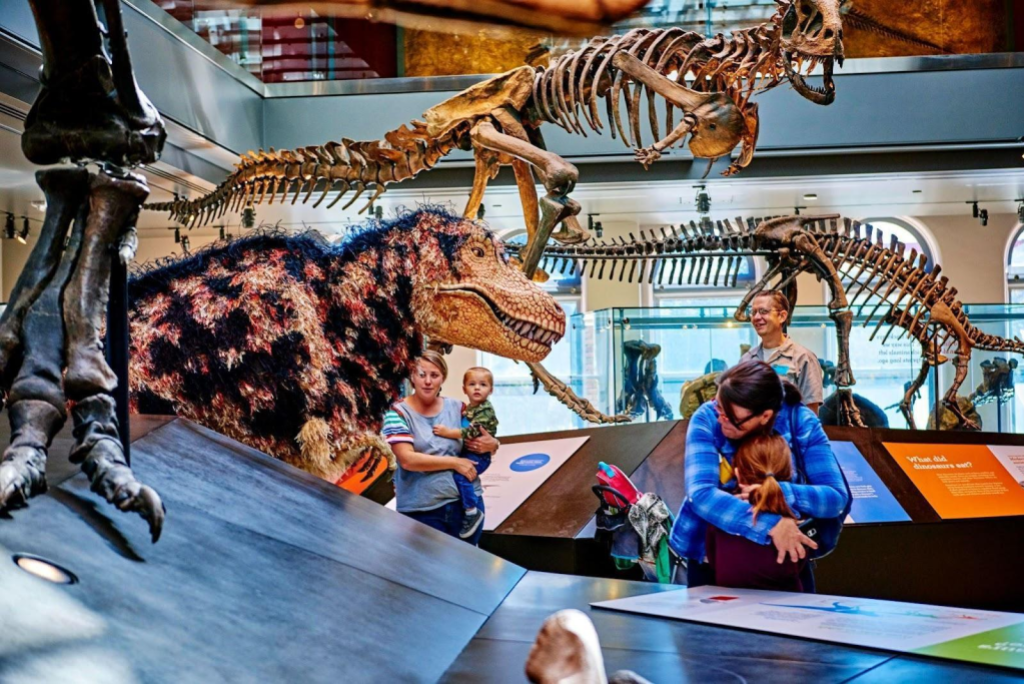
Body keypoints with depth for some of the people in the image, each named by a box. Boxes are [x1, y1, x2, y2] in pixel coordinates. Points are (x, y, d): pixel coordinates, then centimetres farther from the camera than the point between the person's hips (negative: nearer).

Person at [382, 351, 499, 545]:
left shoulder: (457, 408, 5)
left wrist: (491, 445, -8)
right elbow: (407, 460, -18)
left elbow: (485, 438, 15)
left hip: (466, 503, 4)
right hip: (421, 511, -4)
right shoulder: (398, 413, -7)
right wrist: (454, 462, -16)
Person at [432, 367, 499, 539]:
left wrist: (449, 432, -28)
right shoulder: (469, 408, 13)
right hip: (467, 452, 10)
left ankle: (472, 512, -18)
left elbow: (472, 431, -28)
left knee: (460, 474, -27)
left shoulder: (485, 410, -16)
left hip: (478, 455, -10)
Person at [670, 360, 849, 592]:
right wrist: (771, 525, -42)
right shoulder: (707, 419, -21)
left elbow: (836, 497, -19)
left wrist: (780, 493, -37)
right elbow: (700, 493, -33)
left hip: (786, 551, 1)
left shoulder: (800, 422, -17)